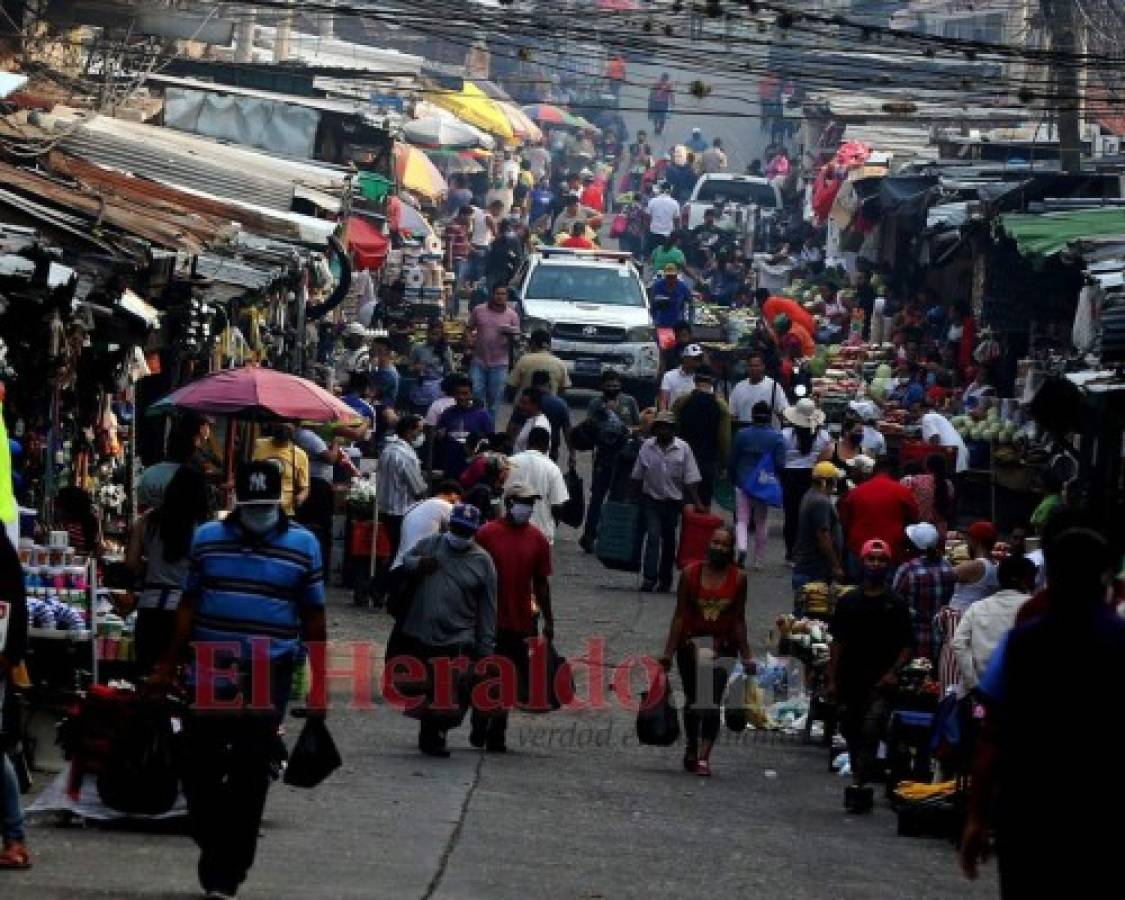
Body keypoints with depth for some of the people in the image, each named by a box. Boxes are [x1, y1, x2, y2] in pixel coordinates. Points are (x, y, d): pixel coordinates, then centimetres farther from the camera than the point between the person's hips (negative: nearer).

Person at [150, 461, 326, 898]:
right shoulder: (207, 539, 6)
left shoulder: (303, 545, 2)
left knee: (249, 777, 1)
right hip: (210, 673, 2)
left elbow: (313, 619, 5)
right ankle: (212, 843, 23)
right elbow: (189, 606, 10)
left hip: (269, 677, -1)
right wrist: (167, 667, 7)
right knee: (199, 768, 1)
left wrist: (319, 685, 3)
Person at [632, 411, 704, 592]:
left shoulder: (683, 448, -5)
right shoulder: (647, 447, -3)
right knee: (652, 536, -11)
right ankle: (649, 578, -15)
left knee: (669, 540, 10)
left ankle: (665, 579, 21)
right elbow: (637, 477, 5)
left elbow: (690, 480, -5)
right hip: (651, 500, -1)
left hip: (673, 501, 1)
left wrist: (696, 503, -8)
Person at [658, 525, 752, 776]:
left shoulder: (738, 578, -4)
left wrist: (745, 657, 1)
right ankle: (691, 749, 31)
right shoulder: (690, 574, -6)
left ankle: (703, 756, -16)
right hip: (690, 645, 1)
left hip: (722, 648, -1)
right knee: (692, 699, 13)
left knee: (713, 701, -13)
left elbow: (739, 620, 1)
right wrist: (668, 652, -6)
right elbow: (680, 615, -3)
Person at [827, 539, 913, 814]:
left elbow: (907, 646, 3)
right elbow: (837, 643, 10)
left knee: (871, 730, -17)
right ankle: (862, 787, 21)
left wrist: (893, 673, -12)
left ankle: (859, 785, -21)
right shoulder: (848, 601, 8)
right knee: (852, 733, 9)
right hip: (851, 681, 3)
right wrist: (832, 680, 4)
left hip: (881, 682, -3)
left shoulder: (896, 604, 2)